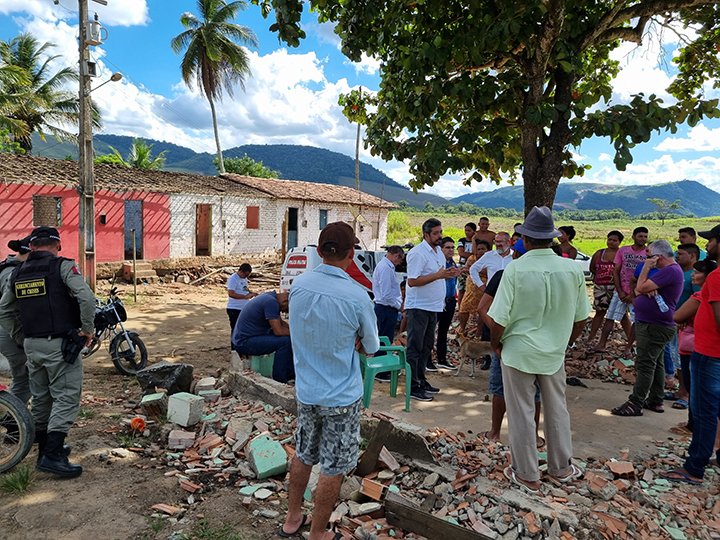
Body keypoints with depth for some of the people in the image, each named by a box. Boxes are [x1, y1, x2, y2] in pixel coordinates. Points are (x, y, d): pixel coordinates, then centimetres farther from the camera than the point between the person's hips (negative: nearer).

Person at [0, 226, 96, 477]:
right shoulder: (63, 266, -8)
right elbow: (87, 298, -21)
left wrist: (22, 338, 21)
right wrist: (87, 329, -10)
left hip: (32, 346, 7)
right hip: (60, 344, -7)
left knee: (41, 398, 17)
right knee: (66, 397, -1)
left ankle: (46, 448, 30)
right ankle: (53, 455, -5)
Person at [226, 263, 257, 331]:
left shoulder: (244, 278, 12)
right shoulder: (232, 279, -14)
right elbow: (231, 294, -24)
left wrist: (252, 293, 1)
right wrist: (246, 296, -26)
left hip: (245, 308, 8)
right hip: (234, 309, -8)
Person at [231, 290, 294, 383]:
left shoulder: (270, 296, 10)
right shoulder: (271, 302, -23)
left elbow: (281, 323, 19)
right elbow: (278, 331, -25)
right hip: (244, 342, -11)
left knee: (287, 336, 13)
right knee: (284, 340, -21)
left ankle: (290, 374, 17)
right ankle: (279, 381, -11)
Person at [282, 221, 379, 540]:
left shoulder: (298, 285, -7)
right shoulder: (357, 297, -22)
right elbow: (371, 349, -7)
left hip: (306, 391, 5)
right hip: (341, 397, -5)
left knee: (303, 456, 23)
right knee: (333, 469, 12)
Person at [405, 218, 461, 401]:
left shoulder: (438, 251, 13)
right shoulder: (417, 253, -15)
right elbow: (412, 281, -21)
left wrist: (449, 274, 3)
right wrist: (438, 275, -24)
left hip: (433, 306, 9)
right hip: (418, 307, -9)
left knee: (426, 346, 16)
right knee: (415, 348, -2)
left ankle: (420, 380, 27)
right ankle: (413, 386, 4)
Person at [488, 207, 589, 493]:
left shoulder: (516, 268, -18)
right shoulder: (572, 269, -7)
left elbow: (499, 317, -19)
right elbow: (581, 318, 3)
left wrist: (495, 343, 0)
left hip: (518, 352, -3)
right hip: (554, 353, 4)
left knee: (521, 414, 10)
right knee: (557, 410, 20)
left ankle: (527, 475, 24)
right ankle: (561, 468, 37)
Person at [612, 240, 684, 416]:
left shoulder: (670, 271, -19)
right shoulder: (667, 270, 16)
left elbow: (641, 288, -23)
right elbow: (638, 290, 10)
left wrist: (646, 268, -12)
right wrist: (647, 290, -13)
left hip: (654, 327, -11)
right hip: (654, 325, 11)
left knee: (645, 365, -8)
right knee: (656, 364, 16)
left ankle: (635, 404, -4)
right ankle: (656, 401, 26)